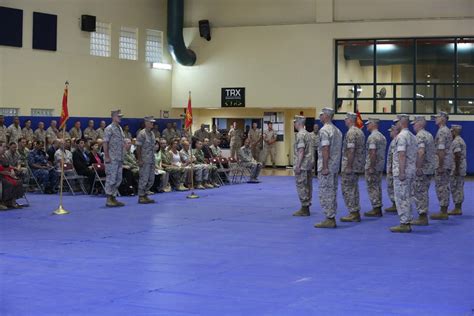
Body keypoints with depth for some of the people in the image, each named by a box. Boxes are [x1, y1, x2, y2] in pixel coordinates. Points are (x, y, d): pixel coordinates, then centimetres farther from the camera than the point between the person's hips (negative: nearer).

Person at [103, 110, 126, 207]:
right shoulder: (109, 129, -9)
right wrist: (107, 157, -18)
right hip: (112, 159, -8)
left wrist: (122, 158, 16)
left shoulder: (120, 129, 16)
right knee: (111, 178, -6)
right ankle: (109, 199, -2)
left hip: (119, 159, 8)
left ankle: (113, 198, 15)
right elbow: (105, 143, -13)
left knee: (118, 179, 9)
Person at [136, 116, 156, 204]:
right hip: (144, 161, -8)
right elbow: (138, 148, -13)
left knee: (151, 179, 10)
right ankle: (141, 197, 3)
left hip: (151, 161, 8)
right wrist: (140, 160, -17)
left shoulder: (152, 134, 14)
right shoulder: (142, 134, -11)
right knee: (144, 179, -4)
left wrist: (153, 160, 16)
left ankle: (145, 195, 18)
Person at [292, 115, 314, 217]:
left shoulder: (300, 134, -16)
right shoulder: (307, 134, 15)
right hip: (308, 164, 10)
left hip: (302, 165, -10)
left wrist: (297, 166, -21)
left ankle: (304, 209, -5)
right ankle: (306, 207, 15)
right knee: (307, 187, 11)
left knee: (301, 187, -6)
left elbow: (301, 151, -21)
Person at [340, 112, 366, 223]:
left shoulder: (351, 133, -16)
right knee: (353, 189, 13)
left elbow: (351, 150, -22)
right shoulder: (360, 132, 14)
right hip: (358, 166, 10)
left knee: (347, 189, -5)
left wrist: (348, 166, -22)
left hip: (350, 167, -9)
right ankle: (356, 213, 15)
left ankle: (353, 213, -6)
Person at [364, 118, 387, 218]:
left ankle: (376, 210, -4)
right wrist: (381, 166, 18)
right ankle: (378, 209, 15)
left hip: (372, 166, -9)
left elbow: (372, 153, -23)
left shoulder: (372, 137, -16)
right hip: (380, 166, 9)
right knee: (377, 187, 12)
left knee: (372, 188, -4)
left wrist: (371, 167, -22)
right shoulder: (382, 136, 13)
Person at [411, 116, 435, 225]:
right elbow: (432, 152, 19)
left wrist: (418, 167, -24)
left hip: (421, 170, -9)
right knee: (424, 193, 14)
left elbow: (421, 152, -28)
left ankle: (422, 217, -3)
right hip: (430, 169, 9)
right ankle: (424, 216, 18)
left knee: (418, 193, -4)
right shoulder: (429, 135, 14)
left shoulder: (419, 136, -16)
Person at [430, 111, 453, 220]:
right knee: (445, 187, 12)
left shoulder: (442, 132, -15)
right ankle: (444, 212, 15)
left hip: (442, 164, -10)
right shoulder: (447, 131, 17)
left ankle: (443, 212, -5)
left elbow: (441, 150, -21)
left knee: (441, 187, -7)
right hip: (447, 164, 10)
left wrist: (440, 166, -22)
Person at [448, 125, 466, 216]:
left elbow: (458, 156, -23)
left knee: (455, 188, -7)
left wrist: (456, 169, -23)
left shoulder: (456, 142, -16)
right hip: (462, 168, 10)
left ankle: (457, 209, -6)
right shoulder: (461, 140, 17)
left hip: (456, 168, -10)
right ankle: (459, 208, 13)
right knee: (459, 188, 10)